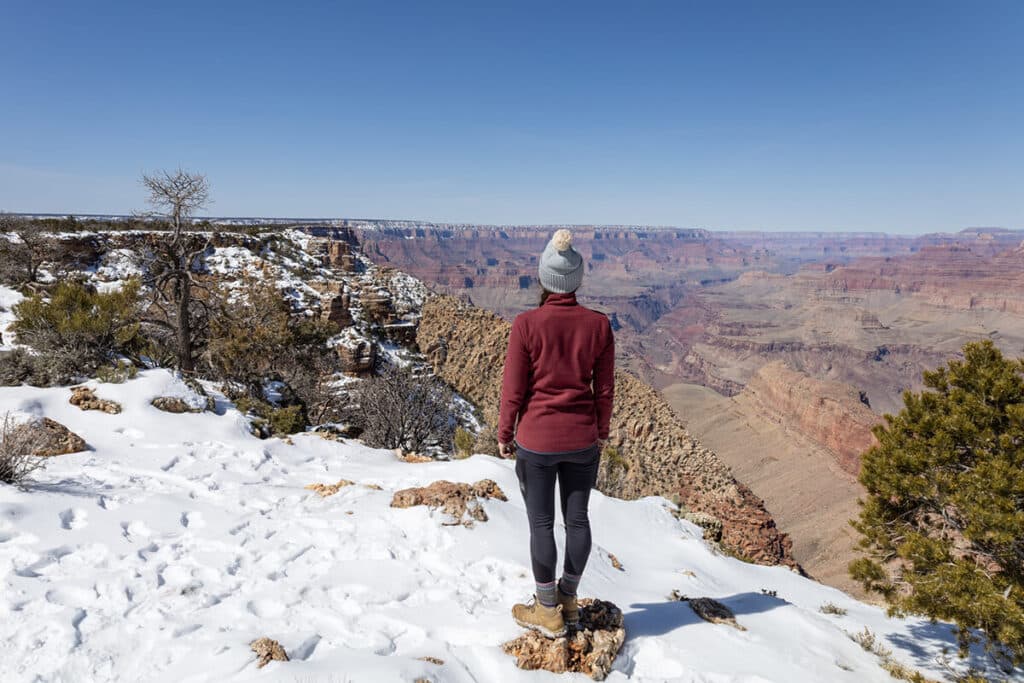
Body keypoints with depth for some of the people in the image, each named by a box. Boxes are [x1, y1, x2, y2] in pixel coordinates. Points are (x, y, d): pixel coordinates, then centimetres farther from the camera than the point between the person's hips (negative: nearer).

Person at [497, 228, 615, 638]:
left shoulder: (526, 324, -14)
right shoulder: (598, 325, -6)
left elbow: (513, 388, -10)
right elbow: (604, 388, 1)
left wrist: (504, 434, 4)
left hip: (536, 439, -3)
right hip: (582, 439, 3)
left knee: (541, 524, 10)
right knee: (577, 519, 17)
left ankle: (548, 612, 24)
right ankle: (569, 600, 33)